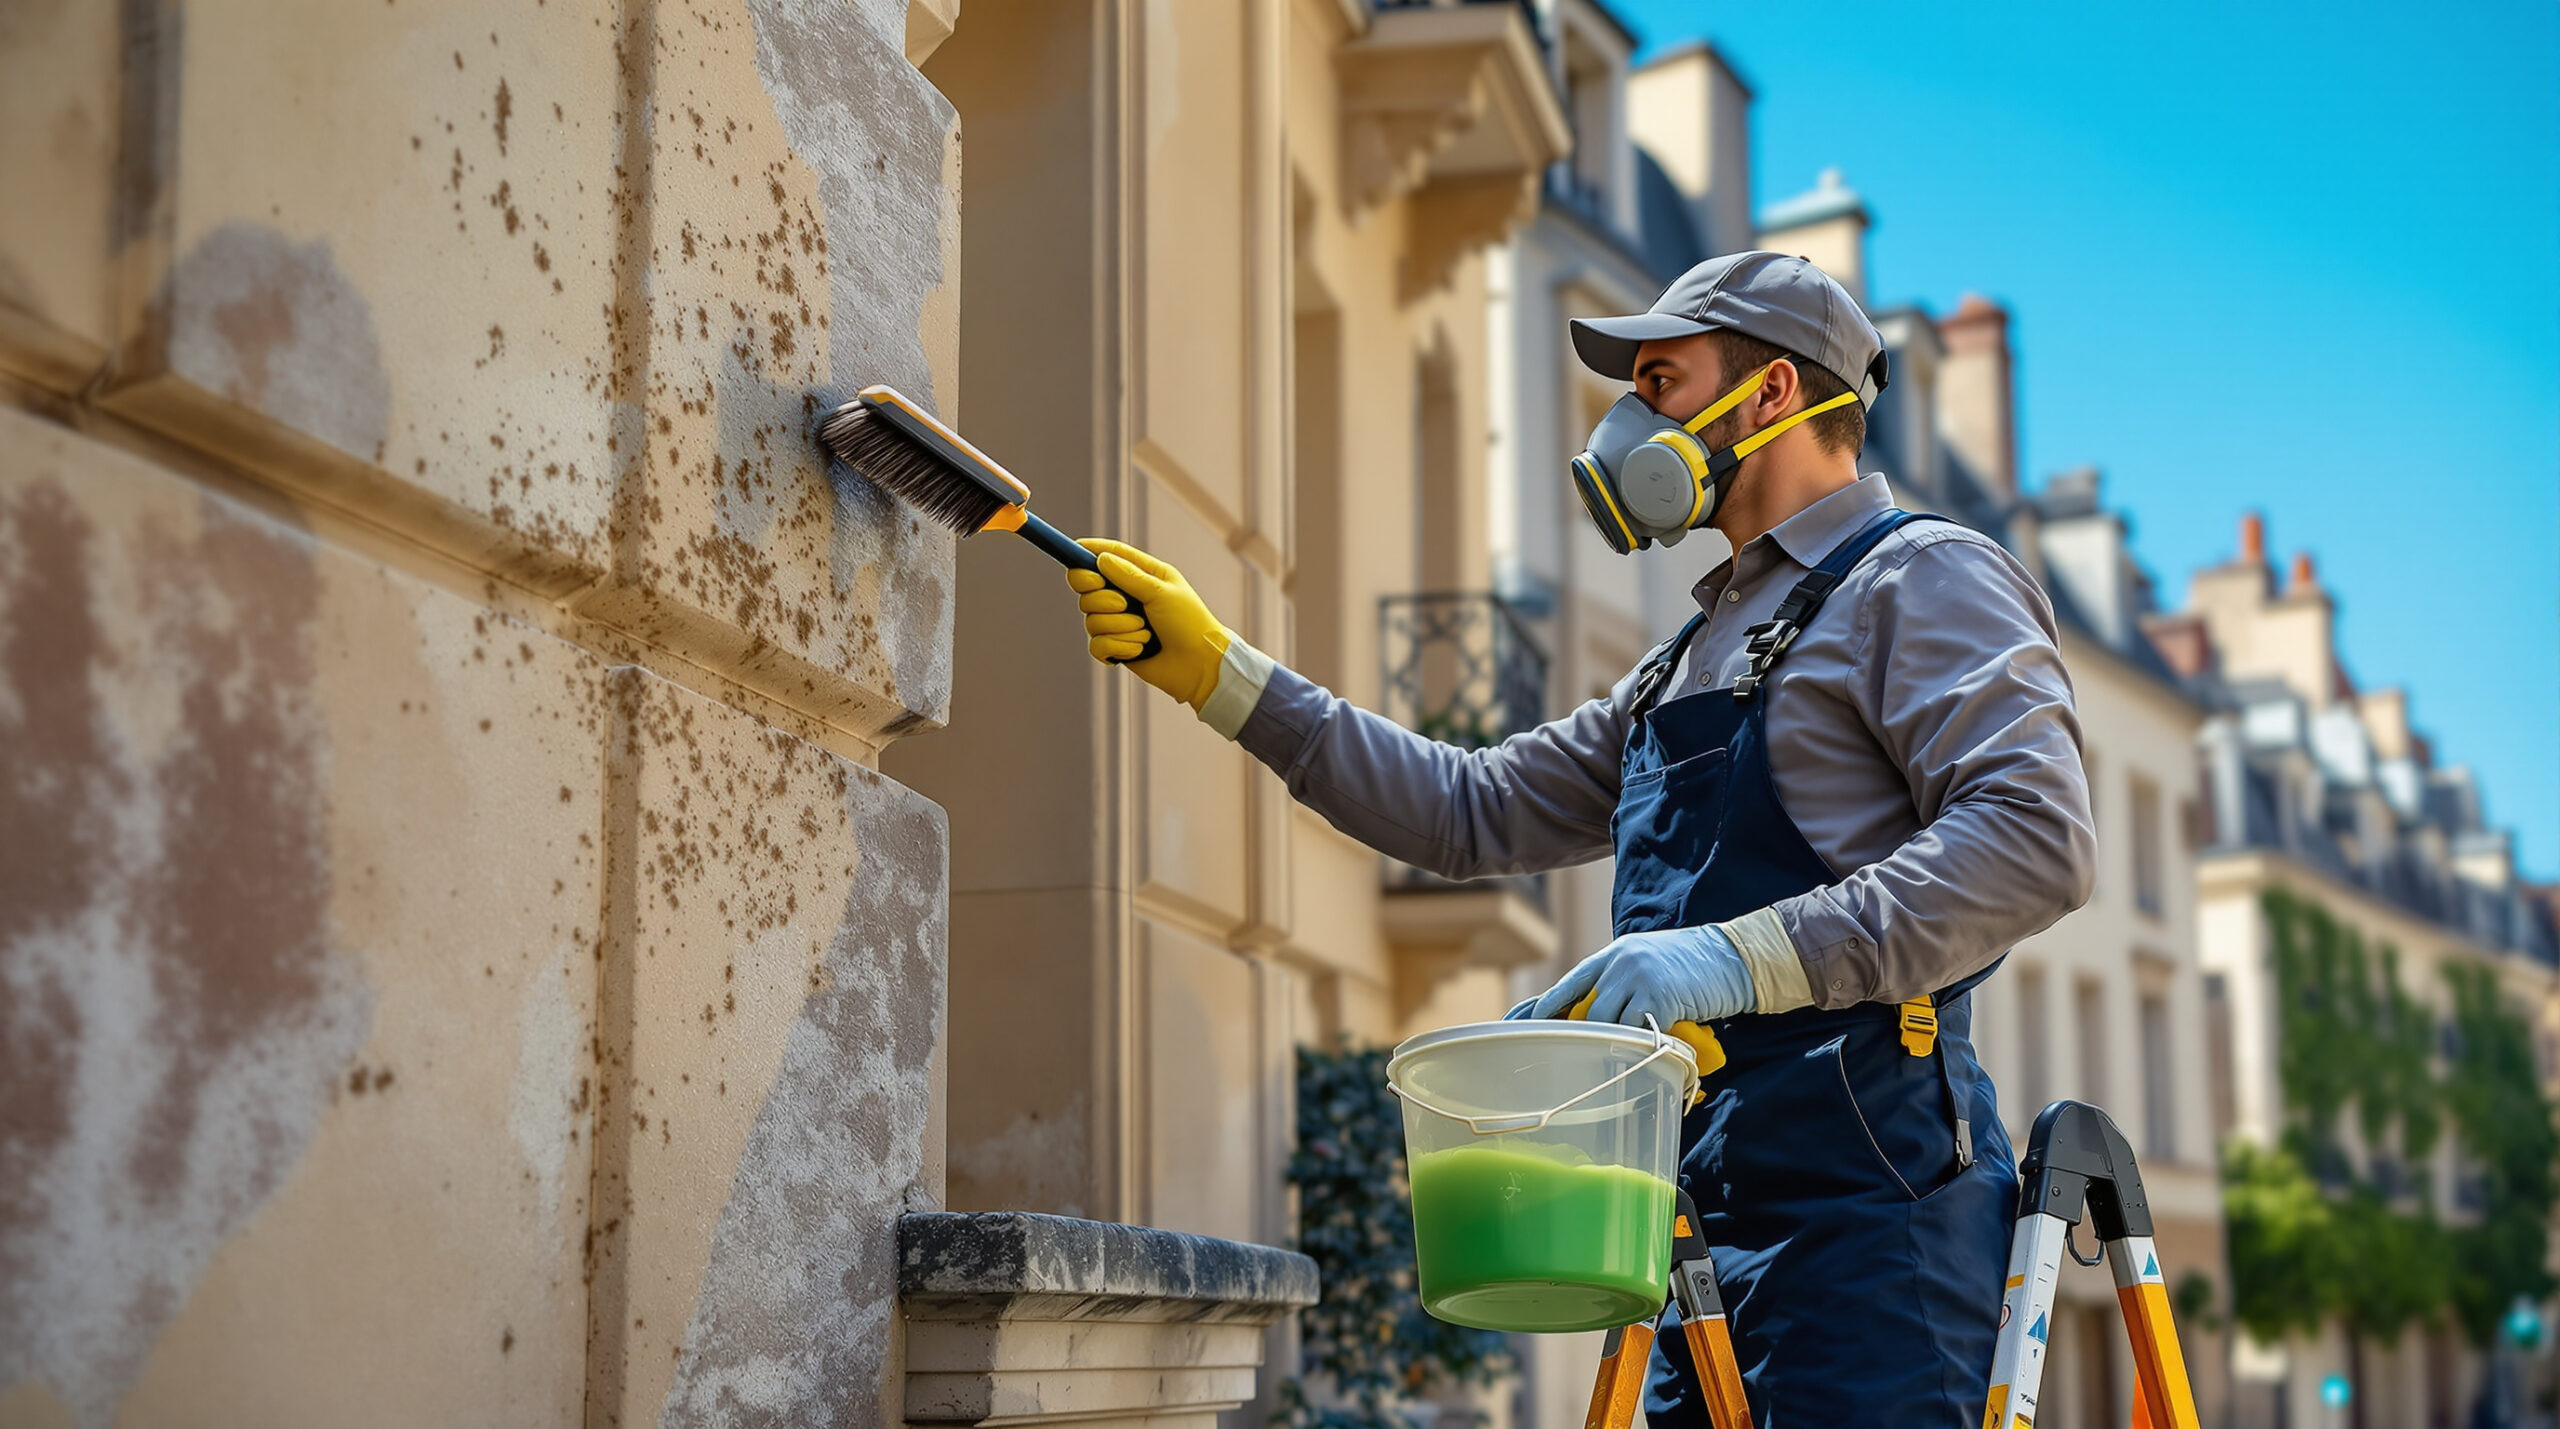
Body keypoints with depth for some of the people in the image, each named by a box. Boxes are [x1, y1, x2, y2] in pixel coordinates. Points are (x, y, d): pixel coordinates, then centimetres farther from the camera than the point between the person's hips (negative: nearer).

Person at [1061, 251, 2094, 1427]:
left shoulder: (1922, 579, -1)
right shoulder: (1694, 659, 27)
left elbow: (2035, 837, -17)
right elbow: (1472, 812, 25)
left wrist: (1739, 956, -24)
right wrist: (1219, 674, 19)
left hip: (1867, 1207, -8)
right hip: (1717, 1227, 8)